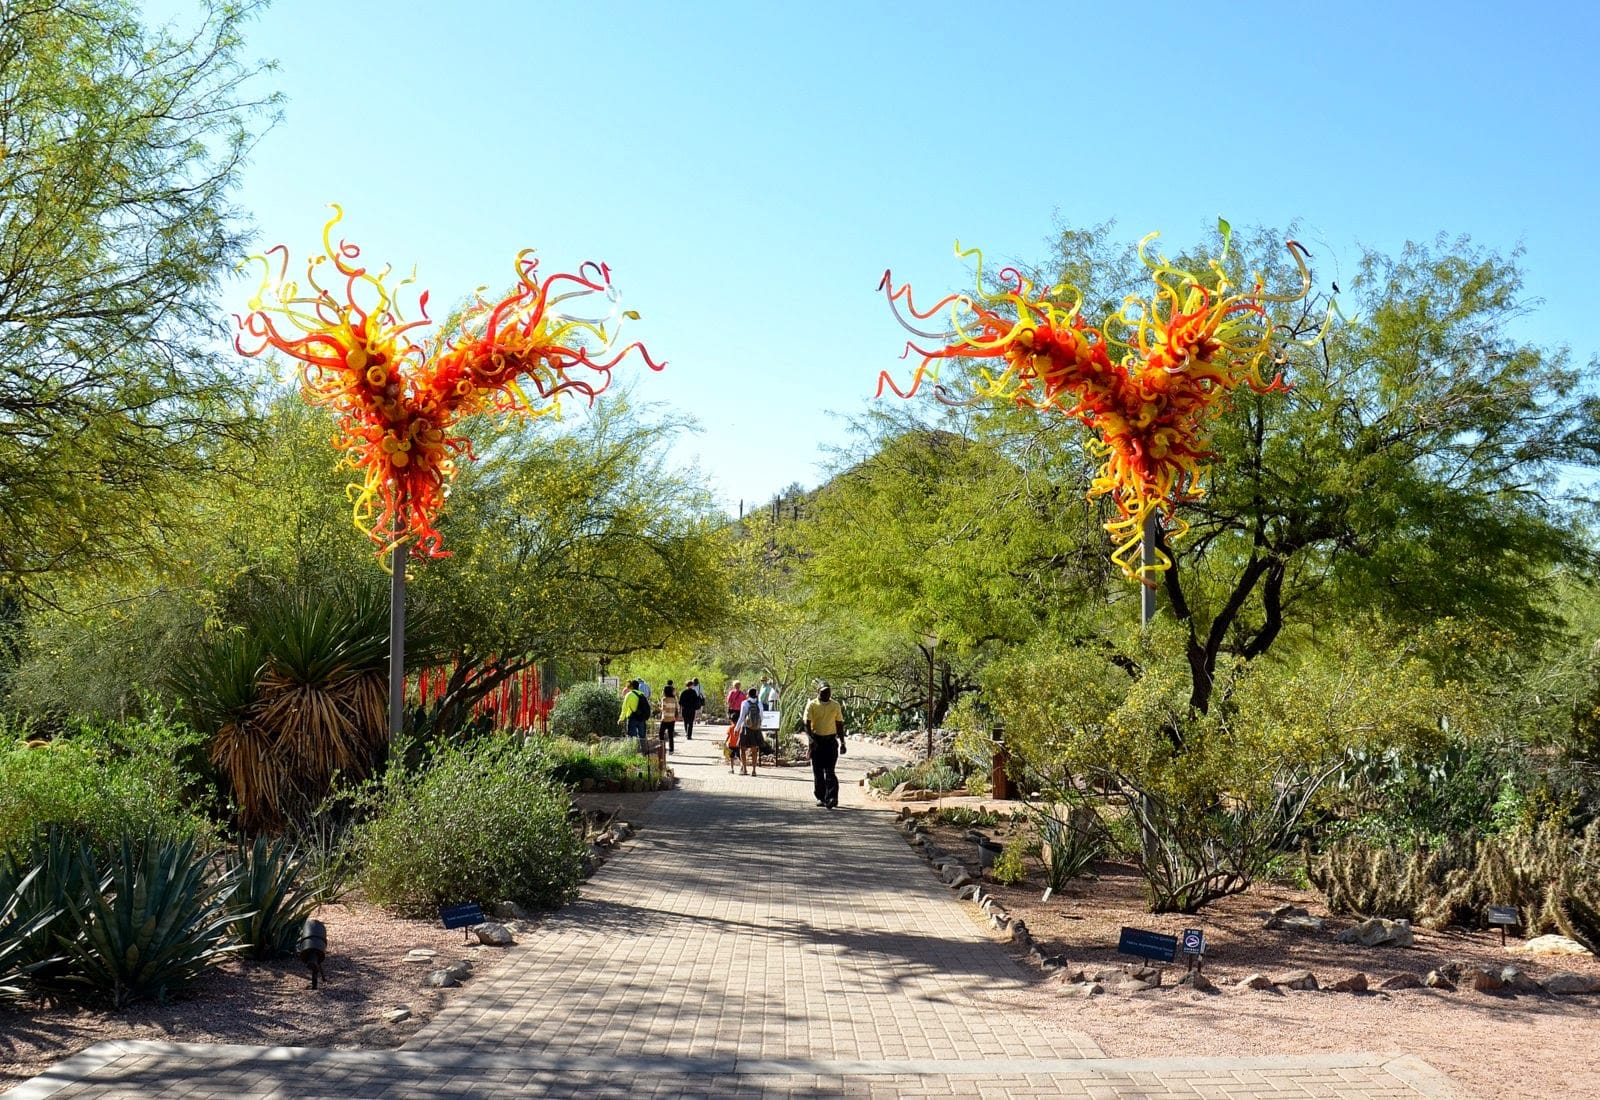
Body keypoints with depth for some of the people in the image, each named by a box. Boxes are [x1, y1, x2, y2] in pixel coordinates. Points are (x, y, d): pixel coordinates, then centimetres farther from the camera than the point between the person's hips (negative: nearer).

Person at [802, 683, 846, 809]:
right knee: (817, 772, 6)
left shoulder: (835, 706, 8)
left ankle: (831, 798, -17)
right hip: (816, 741, 0)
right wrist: (812, 738, -22)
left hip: (831, 741, 0)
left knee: (830, 771, -10)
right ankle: (821, 798, 16)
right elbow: (806, 724, -6)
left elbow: (840, 725, 14)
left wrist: (842, 743, 12)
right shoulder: (812, 705, 0)